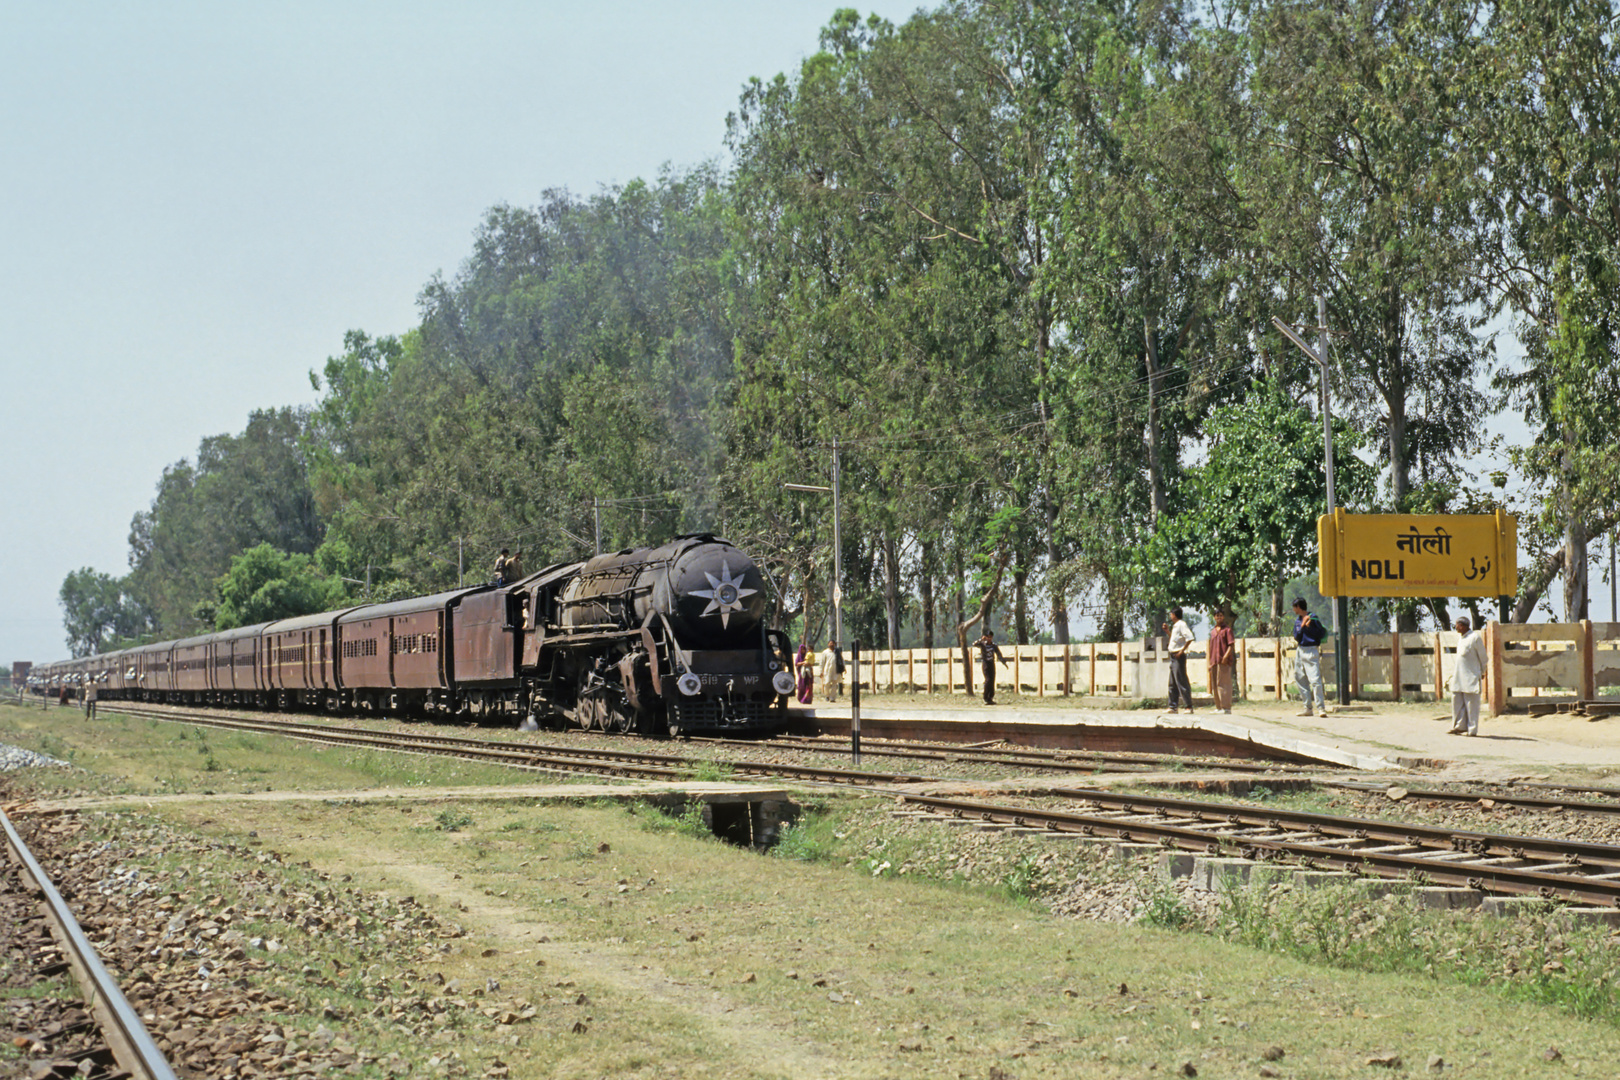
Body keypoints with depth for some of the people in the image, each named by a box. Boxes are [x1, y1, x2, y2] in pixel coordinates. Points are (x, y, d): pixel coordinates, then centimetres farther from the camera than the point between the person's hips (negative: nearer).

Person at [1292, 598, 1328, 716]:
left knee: (1315, 680, -16)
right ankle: (1308, 707, 17)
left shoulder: (1313, 618, -8)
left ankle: (1321, 707, -17)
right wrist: (1302, 626, -9)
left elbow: (1322, 633, -12)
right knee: (1300, 680, 10)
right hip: (1300, 652, 8)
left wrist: (1309, 627, -19)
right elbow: (1297, 637, 4)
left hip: (1311, 651, -8)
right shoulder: (1297, 620, 12)